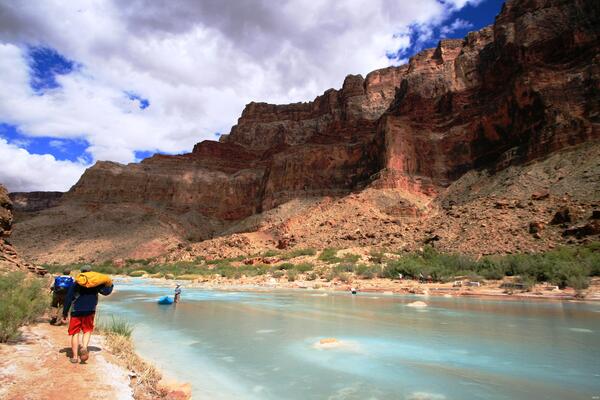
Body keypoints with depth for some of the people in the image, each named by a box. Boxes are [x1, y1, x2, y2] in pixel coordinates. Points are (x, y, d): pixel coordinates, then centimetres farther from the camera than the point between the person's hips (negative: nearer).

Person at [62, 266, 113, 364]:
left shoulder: (76, 284, 2)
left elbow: (68, 298, 0)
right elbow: (106, 291, 7)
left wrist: (65, 312, 8)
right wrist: (110, 286, 28)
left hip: (76, 311, 0)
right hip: (90, 311, 0)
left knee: (75, 333, 9)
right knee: (87, 330, 16)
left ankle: (74, 356, 10)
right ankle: (84, 347, -9)